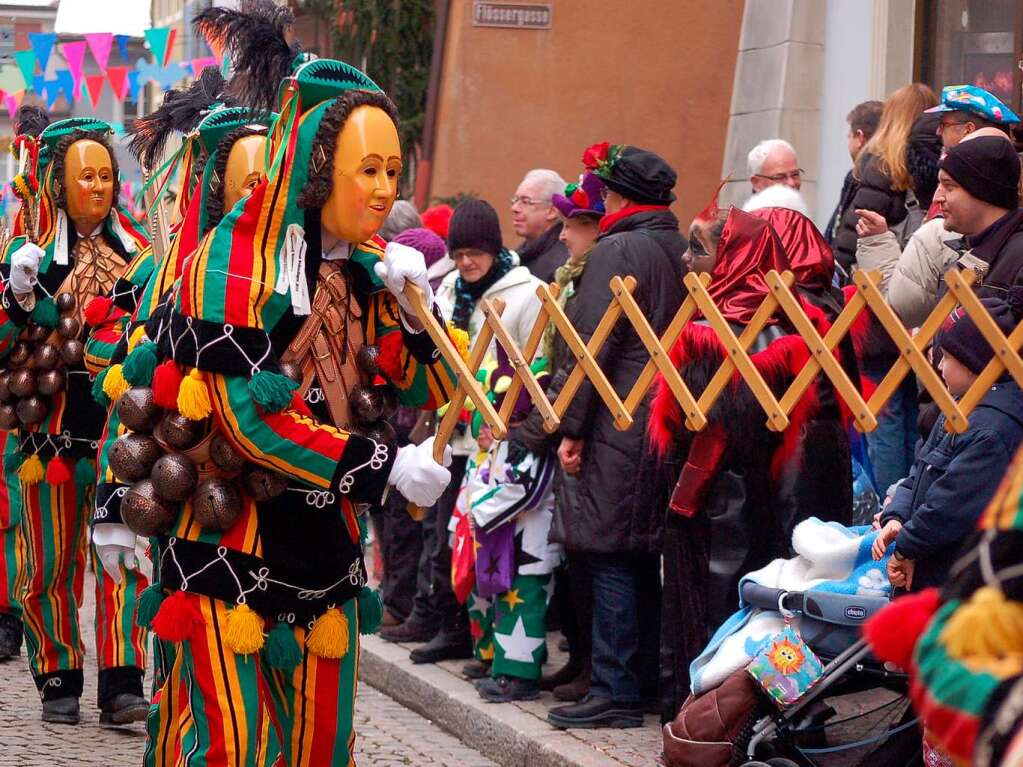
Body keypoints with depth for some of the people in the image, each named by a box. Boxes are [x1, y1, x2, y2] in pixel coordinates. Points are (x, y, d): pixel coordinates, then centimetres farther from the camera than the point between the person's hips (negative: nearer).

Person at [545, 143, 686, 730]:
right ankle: (651, 680, 17)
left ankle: (617, 692, -7)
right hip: (670, 420, 8)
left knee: (612, 556, -6)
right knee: (650, 558, 13)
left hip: (620, 424, -8)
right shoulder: (685, 251, 13)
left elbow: (594, 347, -12)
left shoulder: (616, 252, -9)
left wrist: (573, 428, -9)